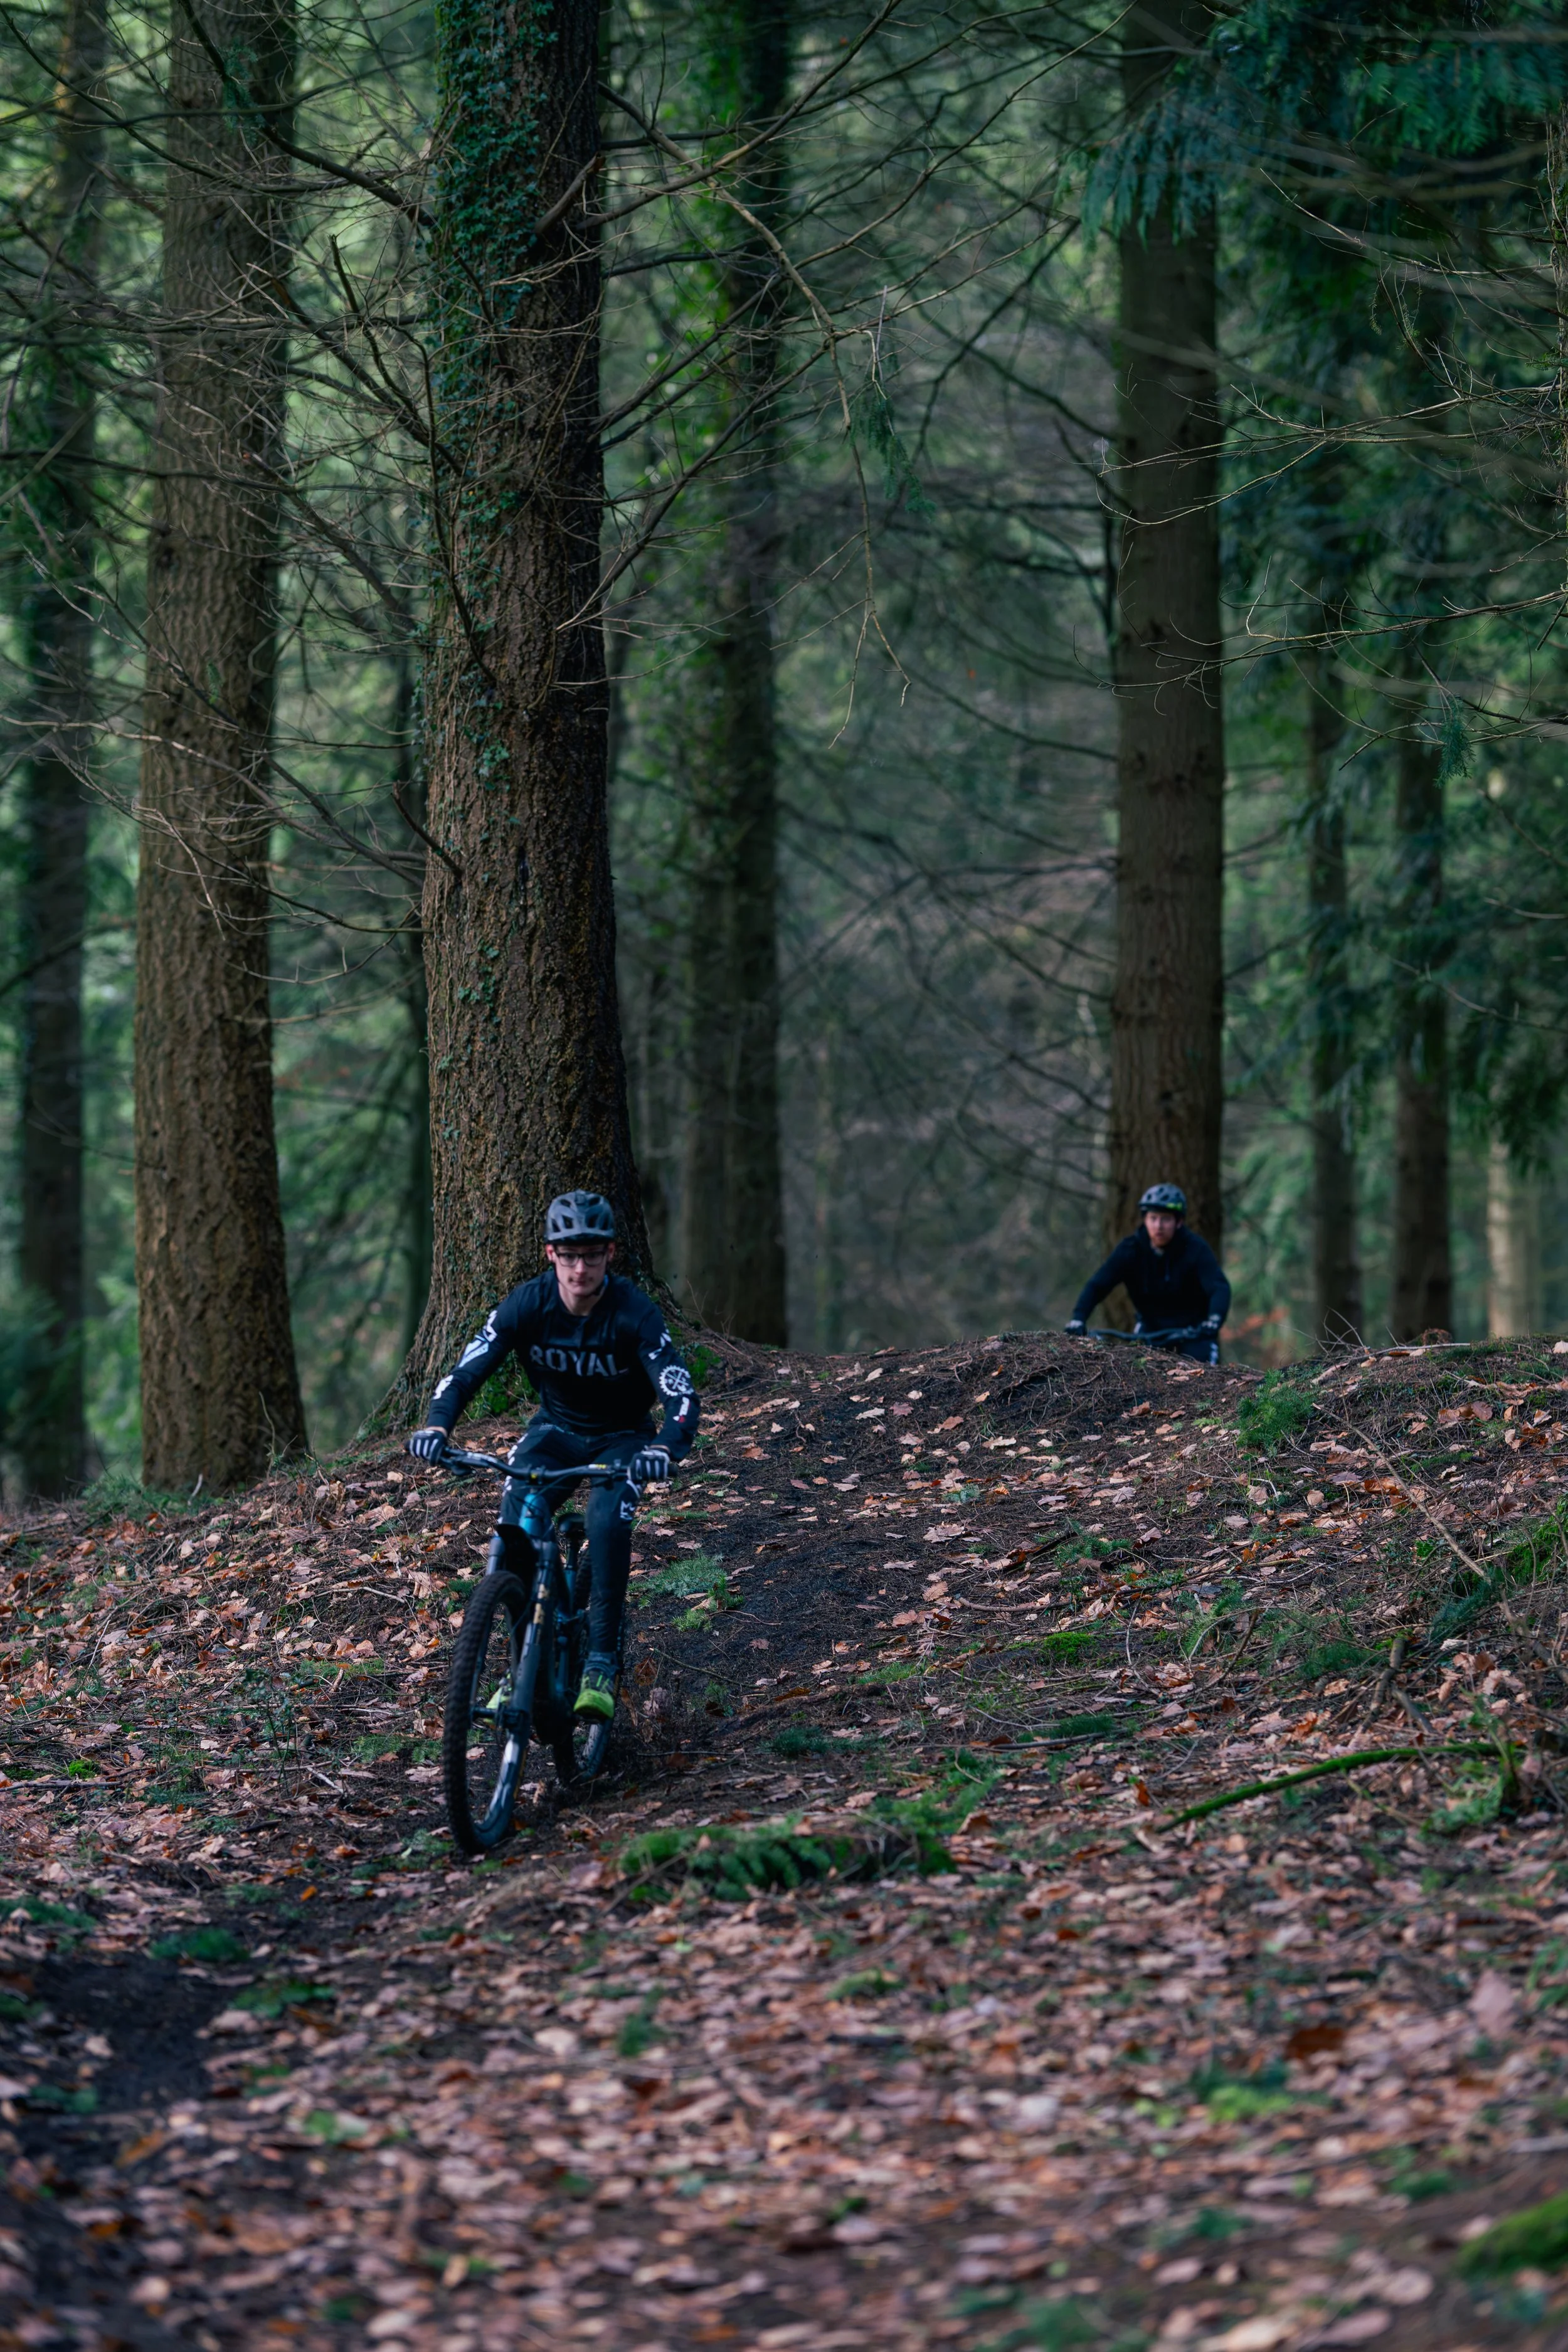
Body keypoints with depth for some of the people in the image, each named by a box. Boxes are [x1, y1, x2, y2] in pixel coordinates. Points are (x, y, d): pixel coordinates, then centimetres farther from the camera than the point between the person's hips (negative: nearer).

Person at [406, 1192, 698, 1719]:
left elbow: (681, 1397, -34)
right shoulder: (527, 1304, -19)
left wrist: (664, 1452, -55)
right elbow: (466, 1372, -21)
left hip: (622, 1438, -2)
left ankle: (601, 1664, -24)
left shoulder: (634, 1313, -26)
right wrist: (437, 1426, -43)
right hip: (556, 1429, 2)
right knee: (514, 1517, -25)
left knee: (608, 1521, -33)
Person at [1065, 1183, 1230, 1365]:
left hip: (1194, 1328, -2)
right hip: (1152, 1326, 2)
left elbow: (1219, 1288, -33)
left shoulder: (1195, 1248, -22)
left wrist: (1214, 1320, -54)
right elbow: (1096, 1286, -21)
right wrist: (1078, 1319, -38)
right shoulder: (1130, 1249, -17)